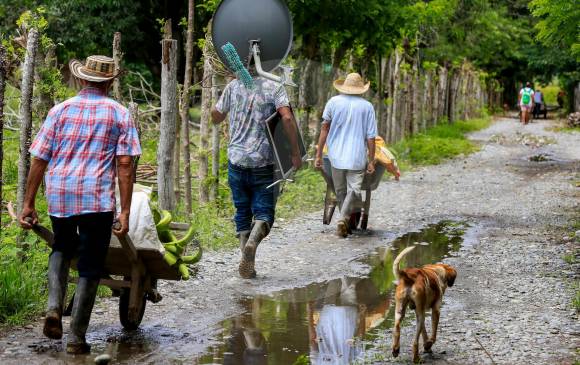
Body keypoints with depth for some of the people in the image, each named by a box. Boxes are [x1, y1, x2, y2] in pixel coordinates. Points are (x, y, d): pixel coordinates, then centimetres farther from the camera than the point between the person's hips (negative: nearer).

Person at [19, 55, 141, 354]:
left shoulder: (60, 111, 8)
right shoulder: (119, 114, 4)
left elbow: (39, 160, 5)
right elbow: (125, 165, -5)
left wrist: (28, 203, 10)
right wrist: (125, 211, -5)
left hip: (59, 196, 2)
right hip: (97, 198, -2)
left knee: (62, 247, 27)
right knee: (90, 267, 7)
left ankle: (54, 307, 5)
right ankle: (76, 337, 6)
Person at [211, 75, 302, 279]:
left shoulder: (234, 86, 5)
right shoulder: (274, 88, -2)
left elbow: (216, 117, 14)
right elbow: (287, 117, -17)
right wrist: (296, 153, -11)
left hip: (236, 160, 2)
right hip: (263, 163, -2)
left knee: (242, 213, 13)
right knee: (264, 212, 6)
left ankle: (248, 265, 6)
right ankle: (252, 242, -25)